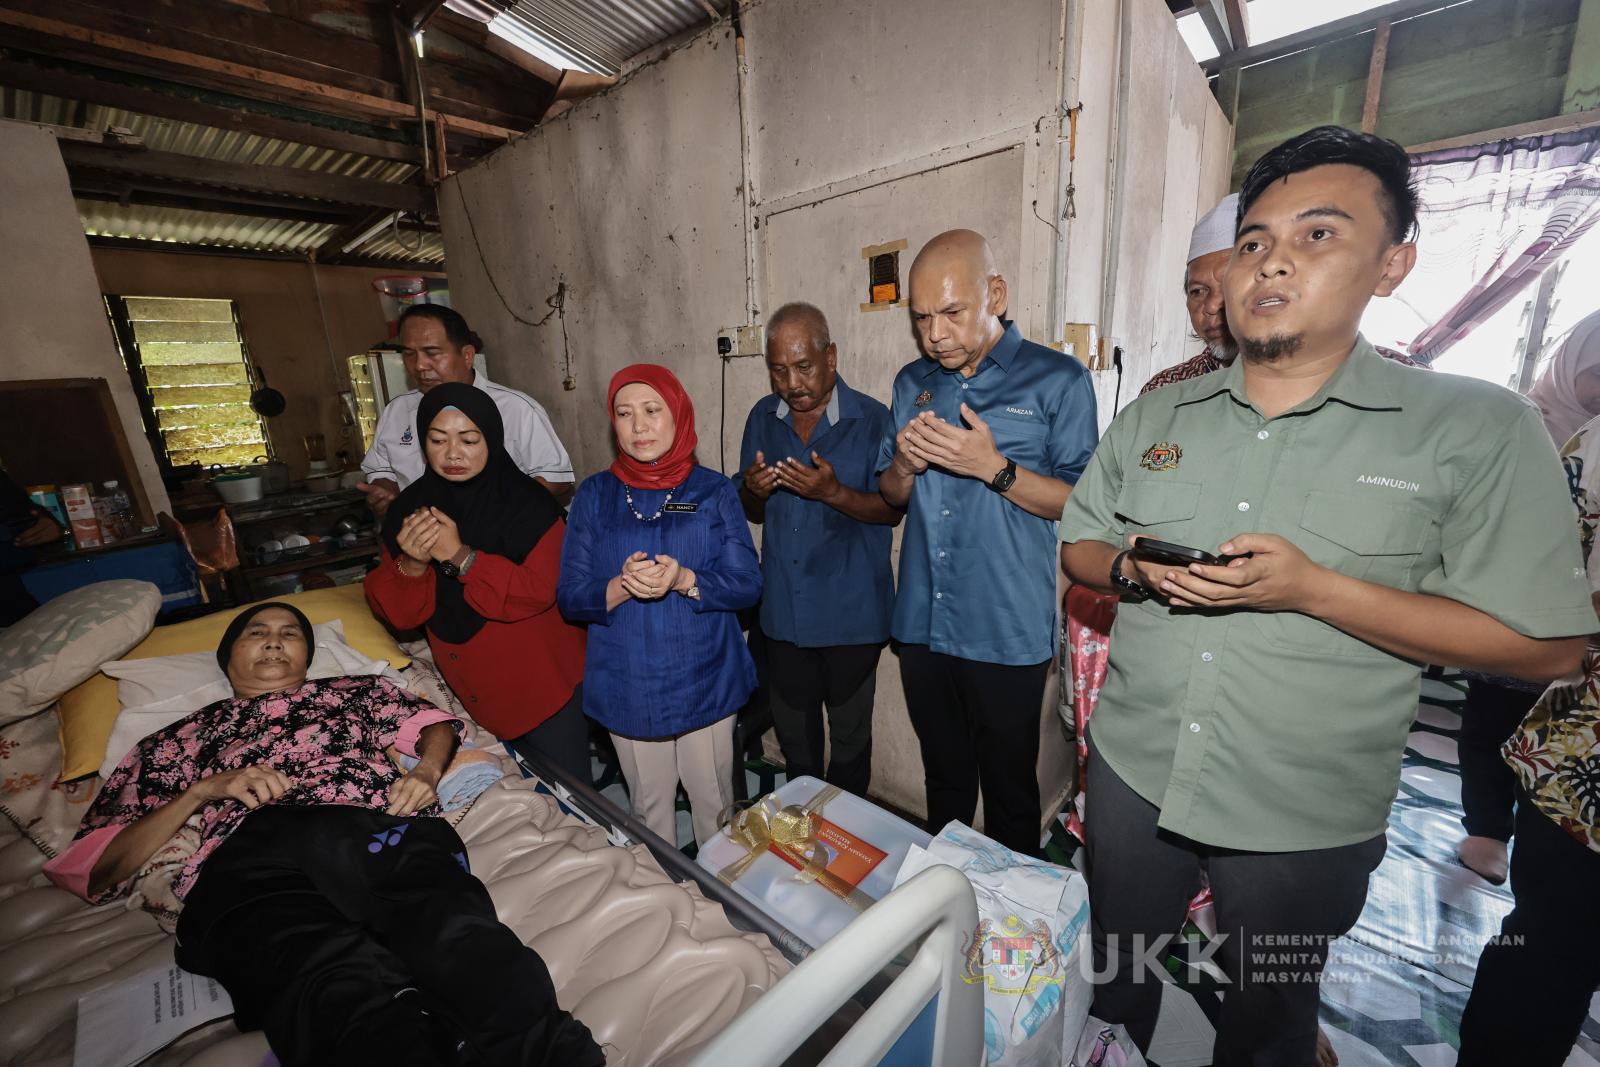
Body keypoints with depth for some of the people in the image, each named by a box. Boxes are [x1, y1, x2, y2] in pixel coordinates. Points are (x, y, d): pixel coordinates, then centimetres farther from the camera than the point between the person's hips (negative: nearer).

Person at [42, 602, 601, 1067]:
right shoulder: (179, 738, 34)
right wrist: (205, 789, 7)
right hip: (246, 863, 0)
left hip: (376, 827, 1)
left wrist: (427, 770, 3)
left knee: (461, 939, -34)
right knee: (344, 991, -37)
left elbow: (433, 721, 26)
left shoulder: (352, 690, 35)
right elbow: (91, 868, 23)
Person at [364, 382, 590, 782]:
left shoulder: (528, 502, -15)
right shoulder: (409, 509, -1)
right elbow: (396, 613, -2)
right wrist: (411, 565, -21)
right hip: (472, 691, 4)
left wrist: (459, 556, -27)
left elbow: (540, 592, -23)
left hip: (545, 684, -4)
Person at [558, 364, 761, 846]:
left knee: (714, 805, 17)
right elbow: (570, 597, -3)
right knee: (649, 809, 19)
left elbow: (747, 585, -8)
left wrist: (683, 580, -26)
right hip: (627, 688, 1)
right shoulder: (595, 495, -1)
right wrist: (622, 587, -24)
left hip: (705, 683, -1)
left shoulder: (714, 491, -4)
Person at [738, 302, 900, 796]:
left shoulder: (872, 419, -10)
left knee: (849, 737, 15)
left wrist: (833, 492, -26)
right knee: (793, 735, 22)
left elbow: (892, 510, -9)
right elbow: (753, 514, 9)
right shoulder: (762, 418, 3)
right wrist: (752, 492, -15)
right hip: (784, 611, 4)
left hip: (851, 613, -4)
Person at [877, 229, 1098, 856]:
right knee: (943, 780, 22)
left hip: (1007, 633, -4)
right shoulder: (913, 382, 9)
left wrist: (993, 467, -21)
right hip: (921, 623, 5)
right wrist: (906, 464, -10)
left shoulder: (1057, 381, -5)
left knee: (1009, 792, 13)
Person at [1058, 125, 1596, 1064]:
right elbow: (1080, 544, 7)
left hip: (1306, 820, -3)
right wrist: (1130, 568, -15)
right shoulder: (1156, 414, 1)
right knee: (1114, 983, 27)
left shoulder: (1479, 429, -10)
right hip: (1133, 773, 4)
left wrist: (1313, 589, -25)